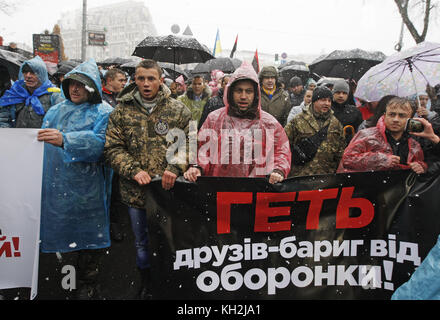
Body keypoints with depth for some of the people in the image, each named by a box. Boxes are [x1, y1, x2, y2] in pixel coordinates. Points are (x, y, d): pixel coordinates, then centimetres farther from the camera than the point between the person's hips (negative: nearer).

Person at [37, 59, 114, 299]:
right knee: (55, 232, 12)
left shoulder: (103, 113, -2)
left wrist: (64, 140, -33)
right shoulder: (55, 111, 17)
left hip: (86, 190, -5)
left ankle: (88, 285, 21)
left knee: (87, 237, 4)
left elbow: (98, 142, -20)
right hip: (54, 187, 5)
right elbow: (42, 145, 19)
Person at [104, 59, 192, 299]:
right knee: (142, 243, 18)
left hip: (168, 188, -1)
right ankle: (146, 284, 41)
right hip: (135, 190, 2)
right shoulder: (122, 111, 3)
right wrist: (133, 171, -14)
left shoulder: (178, 111, 0)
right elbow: (112, 148, 0)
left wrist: (175, 168, -18)